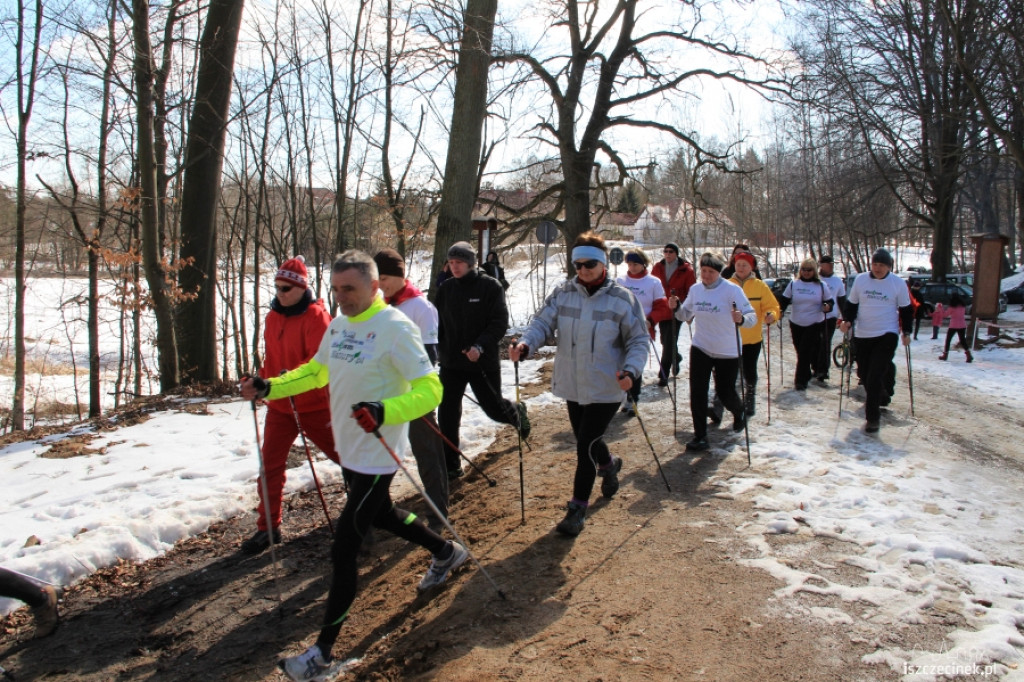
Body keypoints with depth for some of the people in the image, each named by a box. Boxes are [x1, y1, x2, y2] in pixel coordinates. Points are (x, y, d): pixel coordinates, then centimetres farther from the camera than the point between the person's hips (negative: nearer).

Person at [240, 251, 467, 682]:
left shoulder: (394, 327, -21)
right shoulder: (339, 325, 3)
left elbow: (429, 389, -25)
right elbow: (316, 371, 17)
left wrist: (383, 411, -40)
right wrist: (268, 388, 4)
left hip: (377, 454, -9)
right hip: (348, 448, 9)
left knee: (344, 547, -5)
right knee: (379, 515, 29)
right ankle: (446, 553, 52)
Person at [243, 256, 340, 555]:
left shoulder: (316, 316, -14)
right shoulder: (273, 317, 8)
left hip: (313, 404, -5)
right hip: (279, 405, 6)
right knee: (270, 465, 2)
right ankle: (268, 527, 13)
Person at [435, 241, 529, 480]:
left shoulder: (490, 286, -9)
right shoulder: (446, 288, 4)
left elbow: (500, 323, -12)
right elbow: (438, 322, 13)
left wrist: (481, 346, -24)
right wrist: (439, 349, 2)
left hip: (483, 362, -3)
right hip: (451, 362, 4)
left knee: (494, 408, 8)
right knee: (447, 413, -1)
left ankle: (517, 413, 45)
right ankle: (450, 465, 12)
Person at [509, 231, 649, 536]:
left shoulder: (622, 298, -9)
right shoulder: (562, 293, 0)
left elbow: (638, 340, -4)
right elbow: (543, 323, -7)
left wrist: (631, 370, -22)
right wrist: (525, 344, -29)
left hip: (605, 388, -5)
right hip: (572, 386, 5)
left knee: (586, 446, -7)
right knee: (586, 440, 22)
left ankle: (577, 509, 7)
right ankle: (609, 465, 56)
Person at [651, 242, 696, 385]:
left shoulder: (686, 270, -4)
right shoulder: (657, 268, 6)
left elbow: (691, 293, -1)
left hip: (676, 311, -4)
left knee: (669, 342, -7)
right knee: (665, 341, 13)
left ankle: (663, 375, 0)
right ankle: (675, 357, 44)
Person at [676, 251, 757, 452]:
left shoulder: (732, 290, -16)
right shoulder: (695, 289, -1)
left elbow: (752, 317, -19)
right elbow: (687, 315, 9)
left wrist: (741, 319, -40)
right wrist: (677, 308, -11)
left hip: (727, 352, -3)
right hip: (700, 349, 3)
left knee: (725, 392, 9)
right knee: (697, 392, -5)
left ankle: (739, 412, 44)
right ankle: (700, 436, 5)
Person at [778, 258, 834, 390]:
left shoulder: (821, 285, 2)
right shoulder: (793, 284, 5)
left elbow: (829, 301, 9)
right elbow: (785, 300, 8)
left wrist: (827, 306, -15)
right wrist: (779, 311, -11)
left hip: (815, 325, -2)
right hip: (796, 324, 3)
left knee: (805, 352, -9)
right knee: (800, 352, 9)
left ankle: (801, 381, -4)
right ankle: (806, 375, 27)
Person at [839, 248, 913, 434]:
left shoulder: (898, 283, -2)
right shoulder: (860, 279, 2)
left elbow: (906, 309, 8)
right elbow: (851, 304, 11)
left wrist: (906, 331, 1)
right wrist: (847, 320, -6)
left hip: (887, 335, -3)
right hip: (862, 335, 3)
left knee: (875, 376, -13)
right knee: (865, 374, 10)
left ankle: (872, 417, -6)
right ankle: (881, 398, 38)